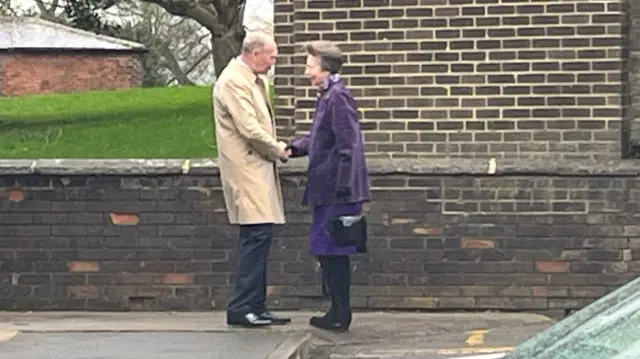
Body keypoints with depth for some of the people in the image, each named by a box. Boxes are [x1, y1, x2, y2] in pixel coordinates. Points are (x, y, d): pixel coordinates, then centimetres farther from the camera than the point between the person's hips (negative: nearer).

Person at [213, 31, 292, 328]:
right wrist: (278, 149, -8)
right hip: (246, 169, -10)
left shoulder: (254, 80, 18)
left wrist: (275, 148, 7)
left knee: (258, 237, 9)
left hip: (258, 167, 10)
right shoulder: (233, 81, -13)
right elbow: (249, 129, -20)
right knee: (256, 234, -13)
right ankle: (242, 308, -10)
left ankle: (255, 307, 12)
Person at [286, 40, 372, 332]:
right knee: (327, 251, 13)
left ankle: (340, 316, 3)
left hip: (336, 191, -10)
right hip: (328, 191, 10)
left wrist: (343, 188, -22)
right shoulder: (327, 96, 15)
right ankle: (338, 313, 20)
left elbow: (347, 146, -20)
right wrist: (294, 148, 5)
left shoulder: (338, 97, -15)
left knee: (332, 252, -5)